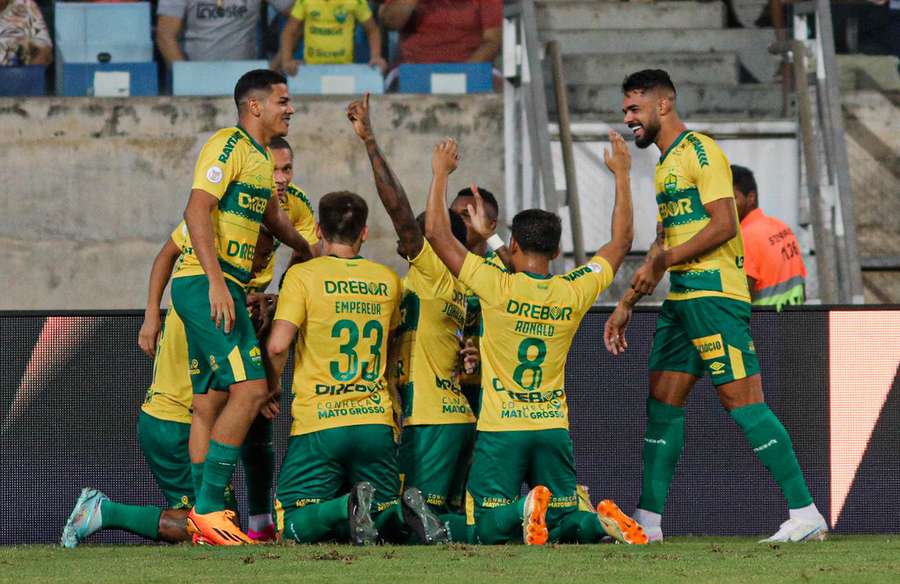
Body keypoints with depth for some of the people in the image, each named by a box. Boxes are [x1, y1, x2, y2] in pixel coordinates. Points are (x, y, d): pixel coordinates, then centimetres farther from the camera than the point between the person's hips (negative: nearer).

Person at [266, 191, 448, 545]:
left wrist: (271, 388, 3)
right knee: (386, 521, 15)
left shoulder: (303, 275, -3)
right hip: (376, 423, 4)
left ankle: (349, 507, -26)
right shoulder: (387, 281, 10)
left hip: (319, 423, -4)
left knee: (293, 526, 3)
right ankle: (405, 512, -20)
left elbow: (278, 345, -14)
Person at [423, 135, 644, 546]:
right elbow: (621, 241, 16)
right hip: (554, 429, 3)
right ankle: (603, 521, -21)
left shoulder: (497, 287, -9)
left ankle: (524, 509, -32)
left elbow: (436, 232, -5)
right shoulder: (573, 293, 1)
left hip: (500, 429, -3)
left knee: (487, 529, 0)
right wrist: (621, 175, 24)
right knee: (563, 524, 12)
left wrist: (441, 173, 7)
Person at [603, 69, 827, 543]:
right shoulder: (666, 164, 21)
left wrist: (664, 260, -19)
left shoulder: (699, 151, -8)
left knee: (741, 400, -12)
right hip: (682, 299, 10)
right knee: (662, 401, 8)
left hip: (714, 294, -10)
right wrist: (626, 304, 26)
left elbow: (723, 224, -18)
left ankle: (805, 514, -12)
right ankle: (647, 522, 11)